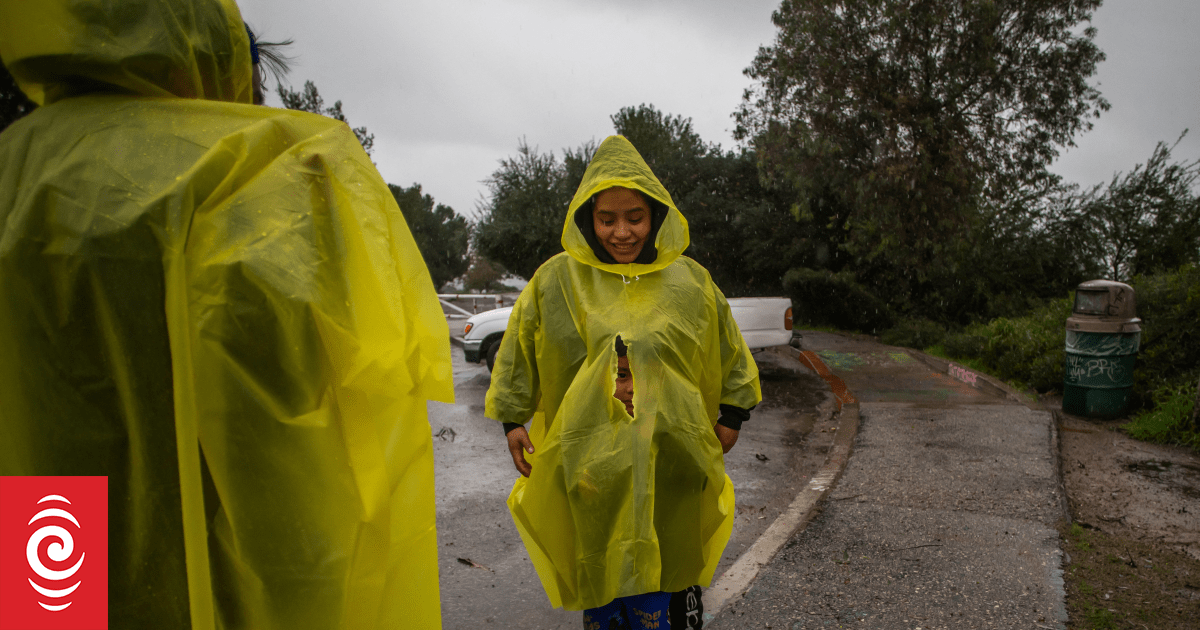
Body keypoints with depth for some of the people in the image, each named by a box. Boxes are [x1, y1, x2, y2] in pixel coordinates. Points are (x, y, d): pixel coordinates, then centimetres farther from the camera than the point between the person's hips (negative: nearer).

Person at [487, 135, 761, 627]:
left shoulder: (689, 281, 2)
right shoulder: (556, 281, -1)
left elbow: (729, 354, 14)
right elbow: (517, 355, 9)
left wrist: (731, 417, 13)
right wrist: (513, 420, 7)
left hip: (667, 460, 0)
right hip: (586, 459, 0)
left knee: (655, 585, 9)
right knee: (597, 574, 12)